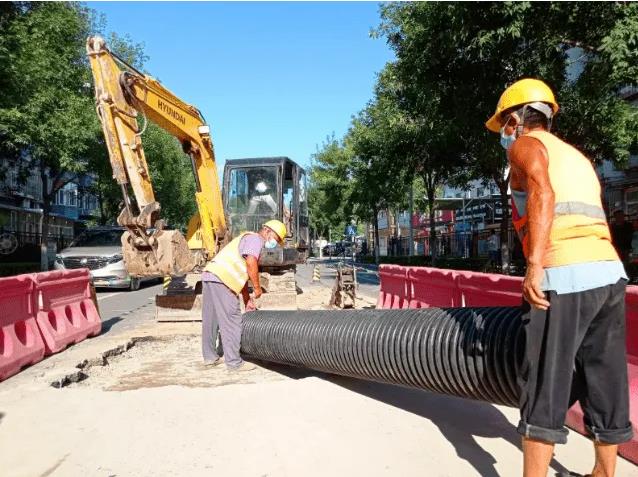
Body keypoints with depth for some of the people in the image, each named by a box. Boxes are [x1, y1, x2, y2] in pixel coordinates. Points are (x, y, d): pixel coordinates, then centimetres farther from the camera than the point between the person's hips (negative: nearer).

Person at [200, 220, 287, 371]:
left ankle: (210, 356, 28)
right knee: (231, 320, -5)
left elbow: (241, 274, 29)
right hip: (221, 279, -10)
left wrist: (248, 300, 28)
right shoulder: (255, 239, -1)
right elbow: (251, 262, -21)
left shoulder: (247, 240, 28)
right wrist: (257, 287, -10)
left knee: (211, 320, 17)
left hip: (209, 275, 10)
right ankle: (234, 362, -1)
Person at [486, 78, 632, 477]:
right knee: (605, 381, 15)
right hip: (610, 271, 8)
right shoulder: (576, 157, 28)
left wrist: (534, 265, -23)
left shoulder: (526, 145, 5)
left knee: (545, 383, -2)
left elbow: (543, 193, -16)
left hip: (565, 275, -8)